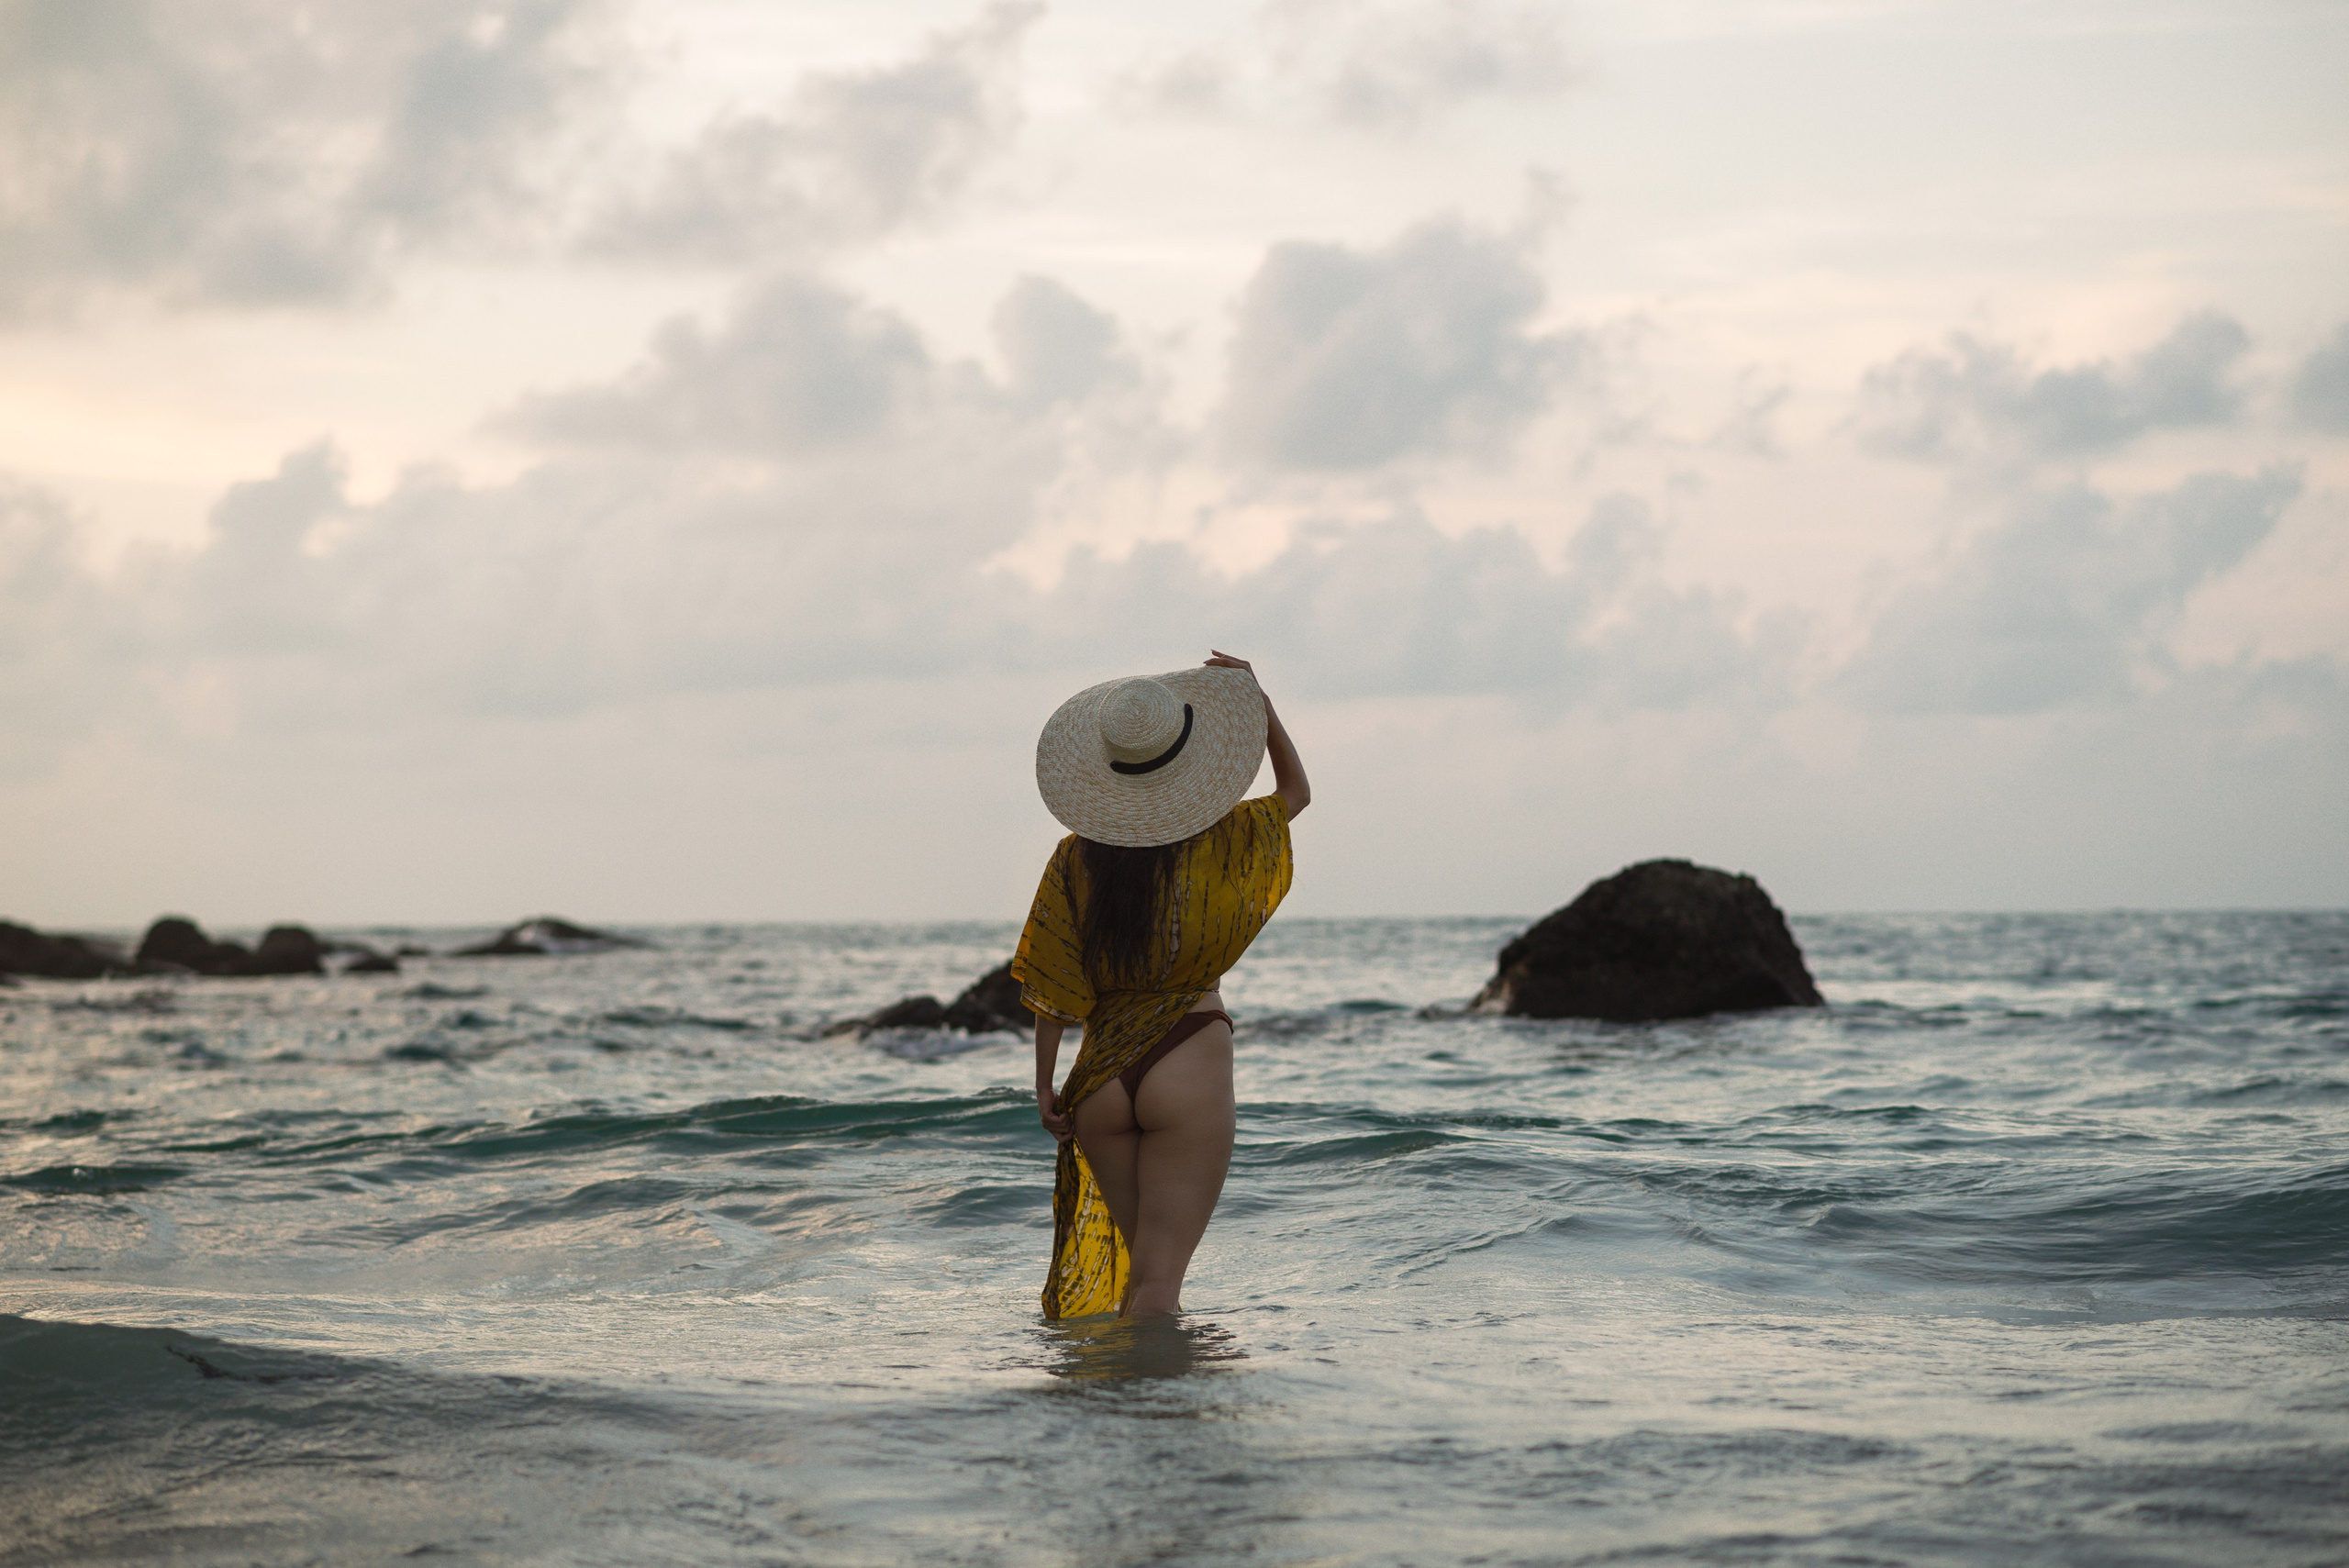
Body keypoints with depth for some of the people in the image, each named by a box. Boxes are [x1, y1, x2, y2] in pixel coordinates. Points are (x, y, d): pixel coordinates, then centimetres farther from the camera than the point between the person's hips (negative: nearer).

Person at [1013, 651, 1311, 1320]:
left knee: (1141, 1260, 18)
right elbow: (1296, 790, 14)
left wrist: (1044, 1082, 7)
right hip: (1190, 1064, -3)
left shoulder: (1077, 857, -1)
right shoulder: (1220, 844, -5)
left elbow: (1052, 985, -1)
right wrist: (1259, 701, 4)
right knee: (1159, 1278, -5)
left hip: (1101, 1077, 3)